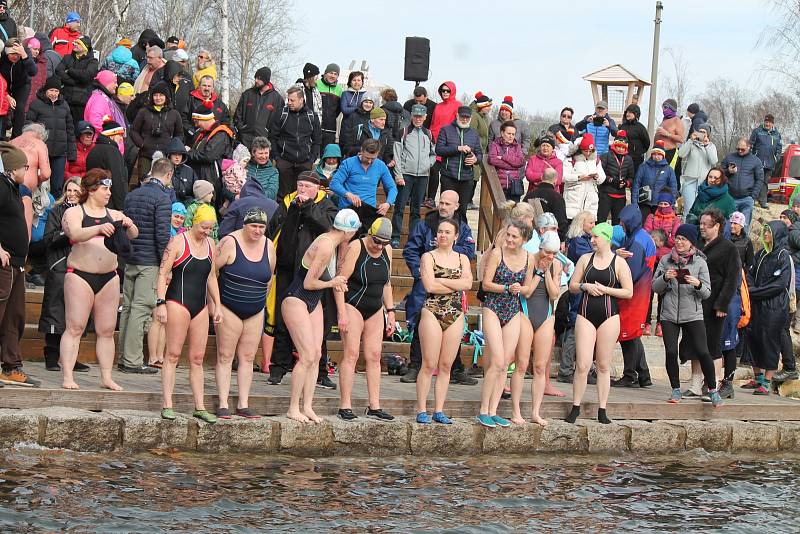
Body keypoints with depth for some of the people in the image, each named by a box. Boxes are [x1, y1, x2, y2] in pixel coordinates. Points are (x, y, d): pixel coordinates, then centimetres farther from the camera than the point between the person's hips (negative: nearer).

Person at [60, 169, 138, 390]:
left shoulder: (113, 215, 15)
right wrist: (99, 229, -32)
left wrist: (129, 225, -17)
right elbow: (75, 234, -16)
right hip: (80, 275, -4)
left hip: (108, 277, 4)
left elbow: (133, 235, 6)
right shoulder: (73, 213, 3)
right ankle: (67, 376, -8)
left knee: (106, 330, 4)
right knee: (75, 328, -7)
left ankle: (106, 377, 8)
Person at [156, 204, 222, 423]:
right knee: (173, 355, -5)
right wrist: (161, 303, -15)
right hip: (178, 303, -6)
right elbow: (163, 273, -8)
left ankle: (200, 407, 7)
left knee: (197, 358, 6)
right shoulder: (178, 242, -5)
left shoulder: (210, 245, 14)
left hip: (201, 306, 6)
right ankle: (167, 406, -5)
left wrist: (217, 305, 19)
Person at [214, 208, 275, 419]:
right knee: (225, 357, -2)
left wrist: (260, 298, 15)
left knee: (248, 358, 6)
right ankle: (223, 405, -1)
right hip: (229, 309, -5)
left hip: (255, 312, 5)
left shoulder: (269, 247, 3)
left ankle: (243, 404, 10)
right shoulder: (230, 243, -13)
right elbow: (212, 272, -10)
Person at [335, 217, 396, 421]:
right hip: (353, 306, -6)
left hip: (375, 310, 6)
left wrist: (390, 311, 11)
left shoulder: (387, 251, 6)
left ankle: (374, 407, 5)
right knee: (351, 354, -10)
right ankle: (345, 406, -9)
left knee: (374, 356, 3)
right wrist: (342, 313, -20)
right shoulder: (356, 247, -14)